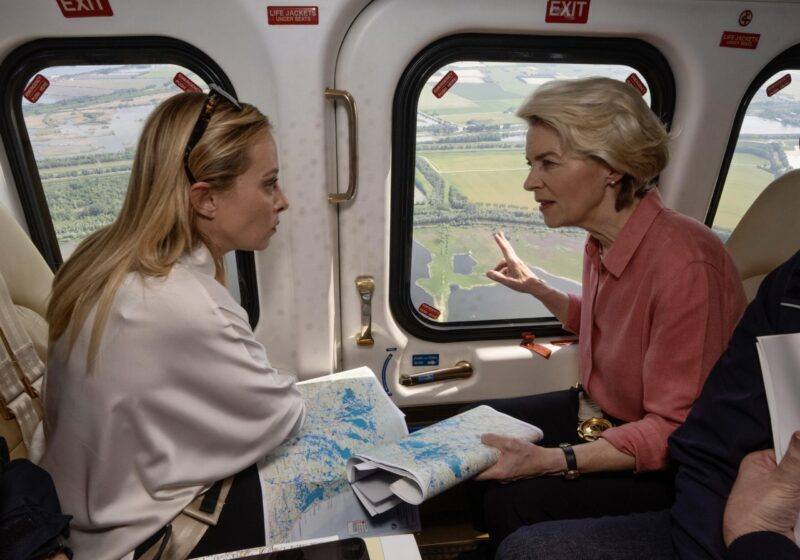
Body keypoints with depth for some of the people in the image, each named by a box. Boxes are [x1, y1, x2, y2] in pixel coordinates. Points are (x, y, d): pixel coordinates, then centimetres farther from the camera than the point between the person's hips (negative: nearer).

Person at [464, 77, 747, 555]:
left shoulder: (683, 261, -30)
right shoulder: (604, 241, -4)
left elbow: (674, 430, -26)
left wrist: (553, 460, -32)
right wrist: (537, 288, 11)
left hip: (672, 464, -8)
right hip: (604, 414, 9)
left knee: (512, 500, -22)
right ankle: (488, 544, 31)